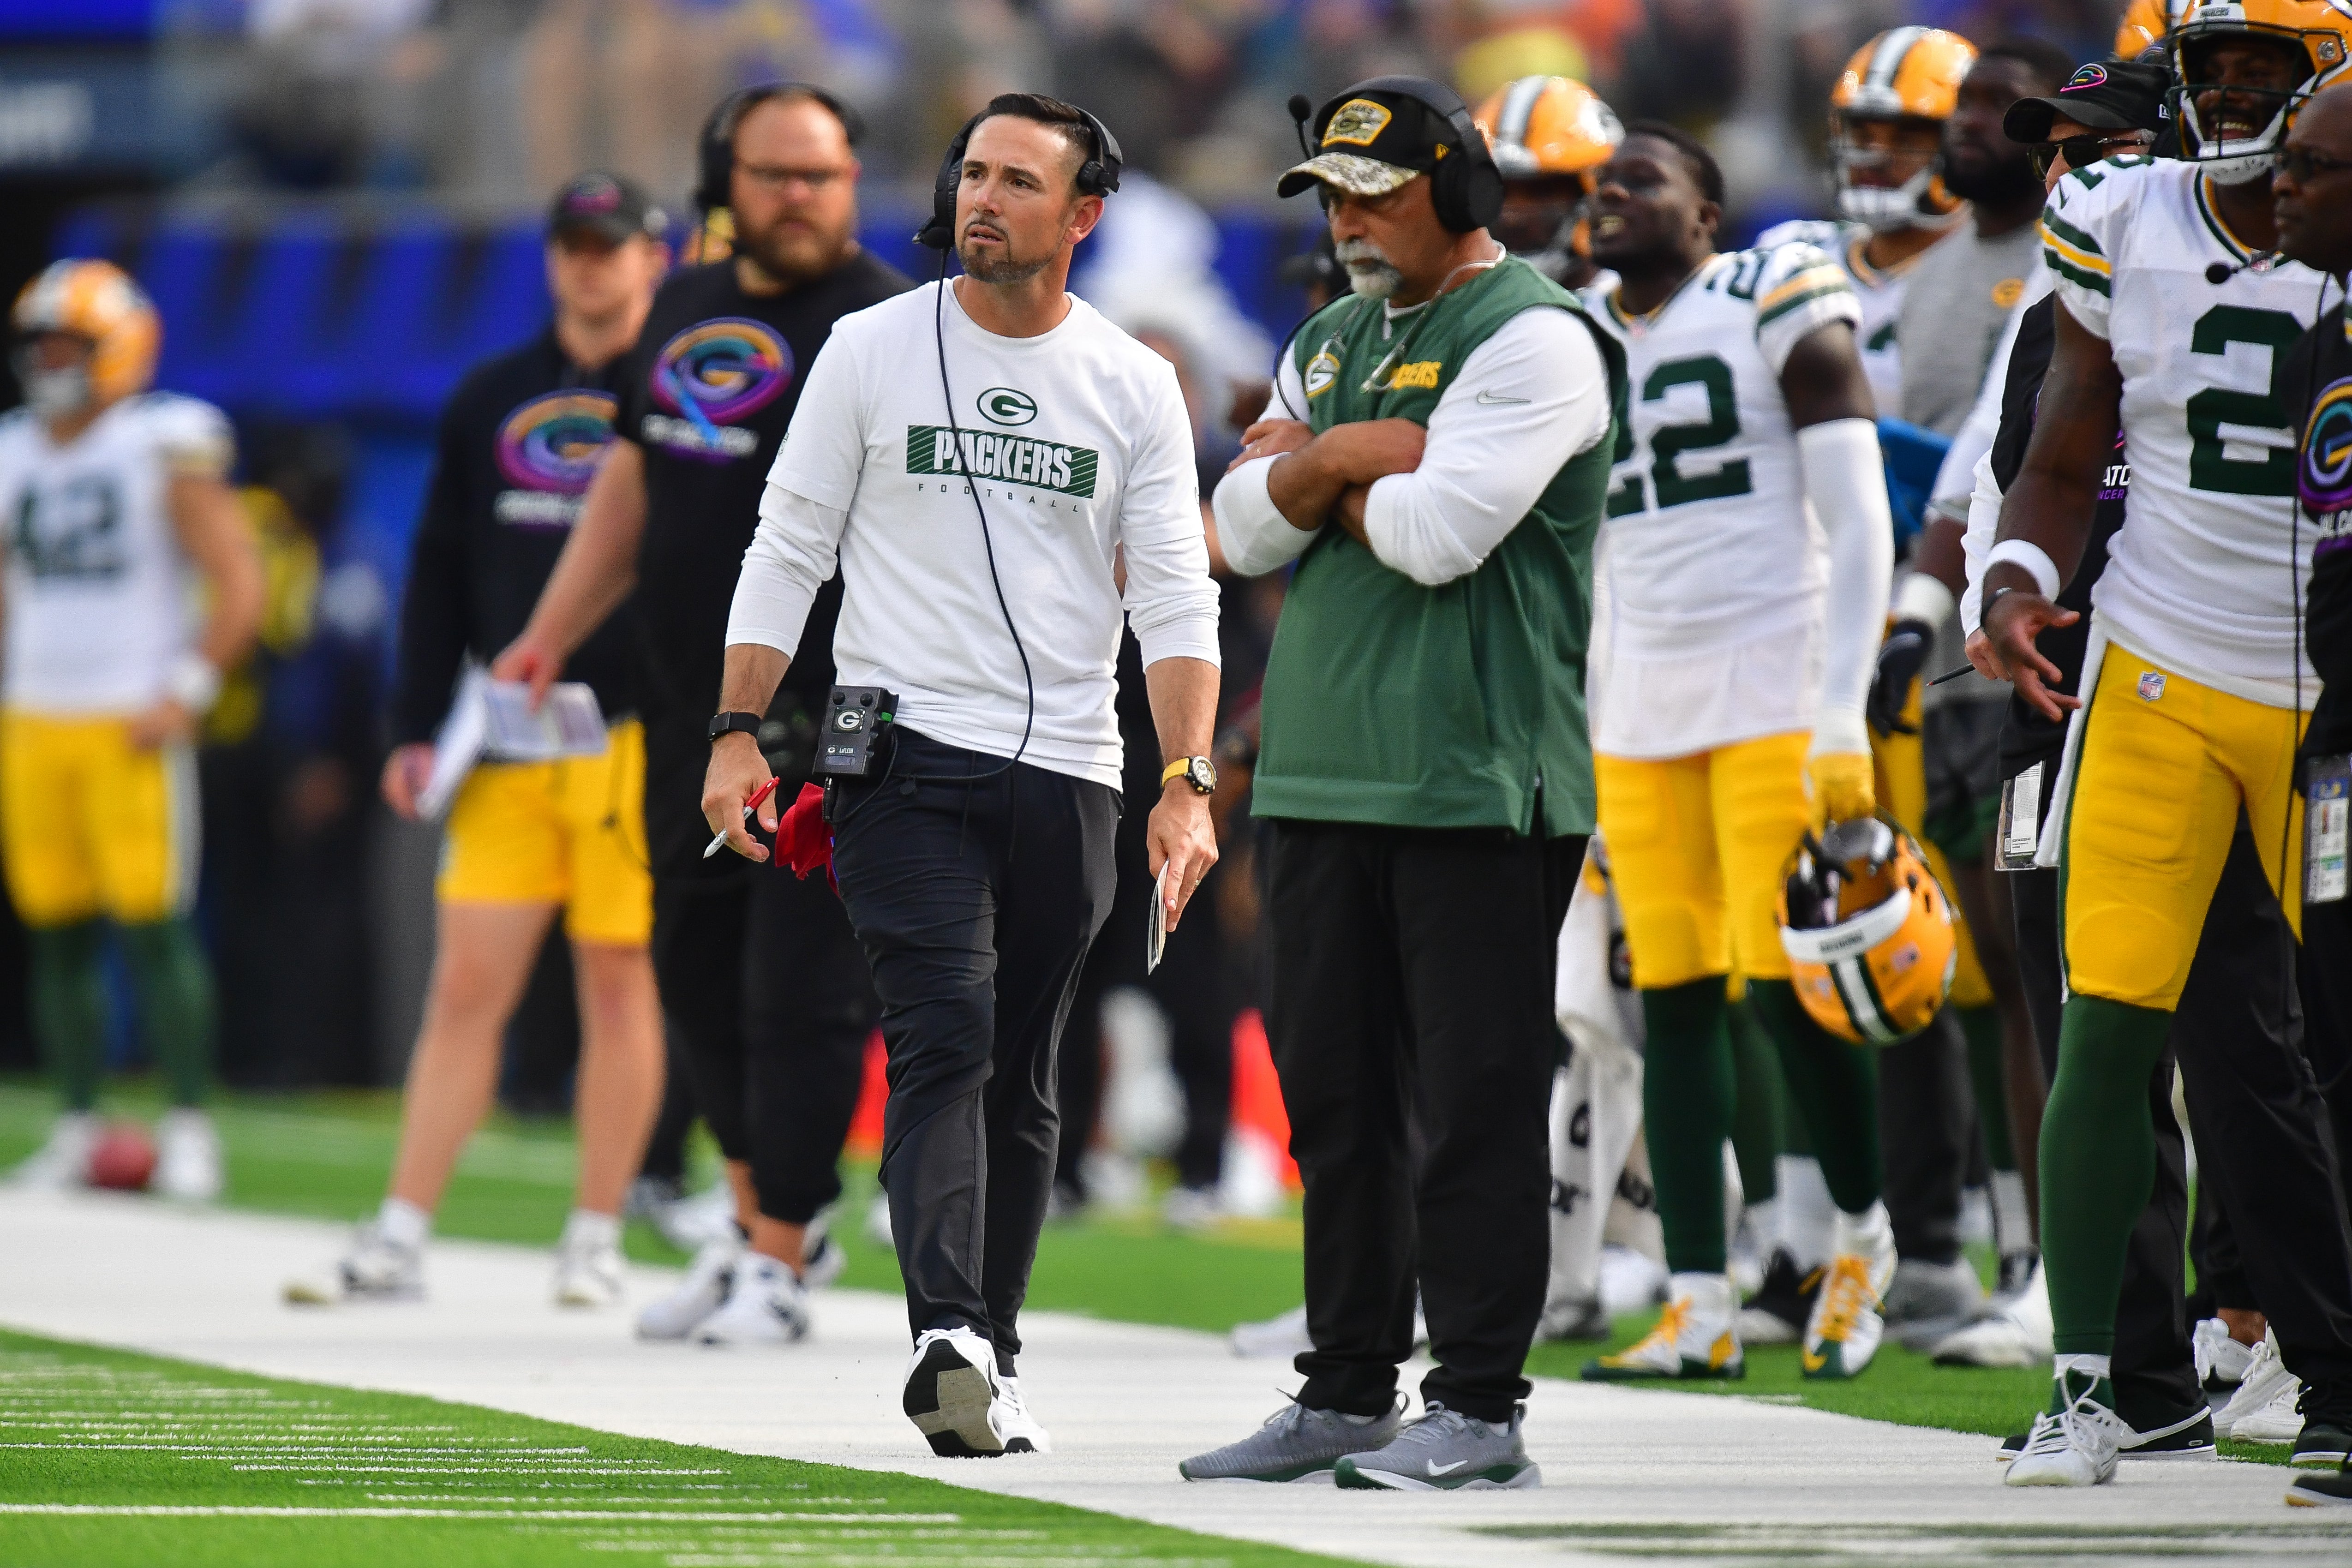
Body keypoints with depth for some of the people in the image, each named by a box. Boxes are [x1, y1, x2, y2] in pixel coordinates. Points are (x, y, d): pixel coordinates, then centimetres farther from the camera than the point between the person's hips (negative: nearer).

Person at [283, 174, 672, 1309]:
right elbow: (440, 575, 14)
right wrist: (416, 728, 7)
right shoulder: (491, 400, 11)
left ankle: (595, 1240, 11)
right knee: (466, 988, 0)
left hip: (642, 739, -3)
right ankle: (399, 1238, 2)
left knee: (621, 983, 2)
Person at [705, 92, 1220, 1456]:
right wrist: (740, 733, -5)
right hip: (906, 759, -2)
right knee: (947, 1038, -18)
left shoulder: (1135, 386, 6)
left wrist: (1189, 783, -11)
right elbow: (788, 553, 5)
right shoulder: (874, 351, 4)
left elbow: (1175, 599, 2)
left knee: (1022, 1078, 7)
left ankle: (993, 1358, 15)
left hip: (1068, 779, 2)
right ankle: (951, 1338, -30)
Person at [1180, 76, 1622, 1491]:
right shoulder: (1331, 342, 20)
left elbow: (1439, 533, -18)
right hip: (1321, 779, 8)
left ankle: (1479, 1409, -4)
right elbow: (1248, 530, 10)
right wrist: (1350, 462, -7)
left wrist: (1315, 474, -1)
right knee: (1334, 1095, 11)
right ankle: (1348, 1395, 18)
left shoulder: (1532, 337, -7)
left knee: (1475, 1100, -6)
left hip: (1476, 787, -8)